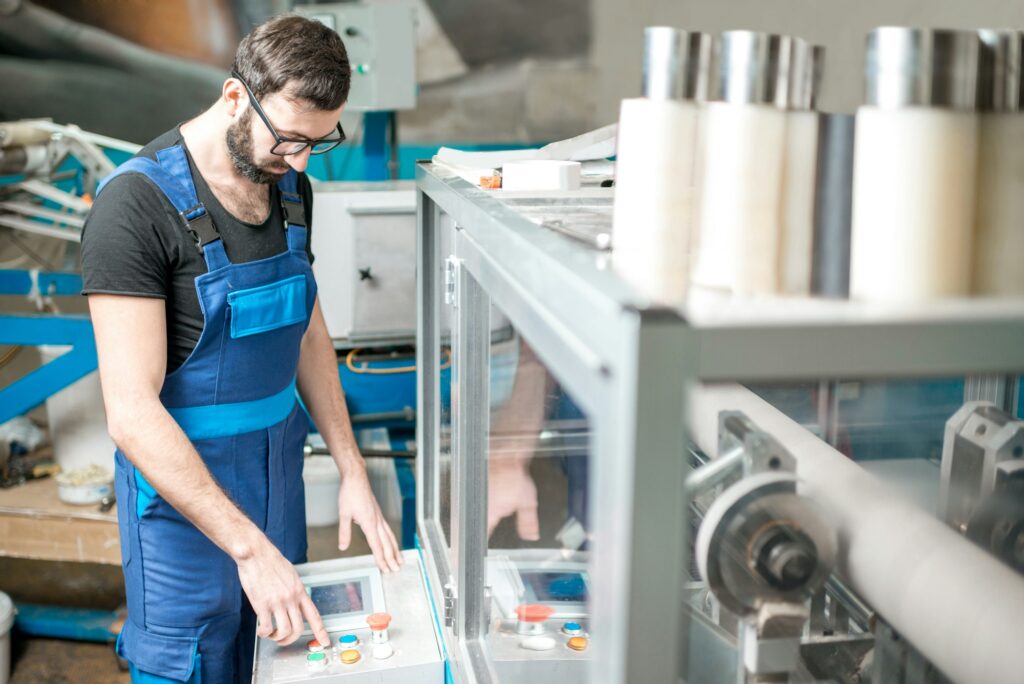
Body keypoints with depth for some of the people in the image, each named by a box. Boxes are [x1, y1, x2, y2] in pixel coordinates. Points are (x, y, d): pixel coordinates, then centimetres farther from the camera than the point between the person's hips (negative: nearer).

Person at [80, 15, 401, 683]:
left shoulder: (291, 187, 2)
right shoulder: (139, 203, -21)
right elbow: (132, 413, -25)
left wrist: (353, 472, 6)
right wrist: (249, 546, -28)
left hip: (278, 464, 7)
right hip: (180, 477, -6)